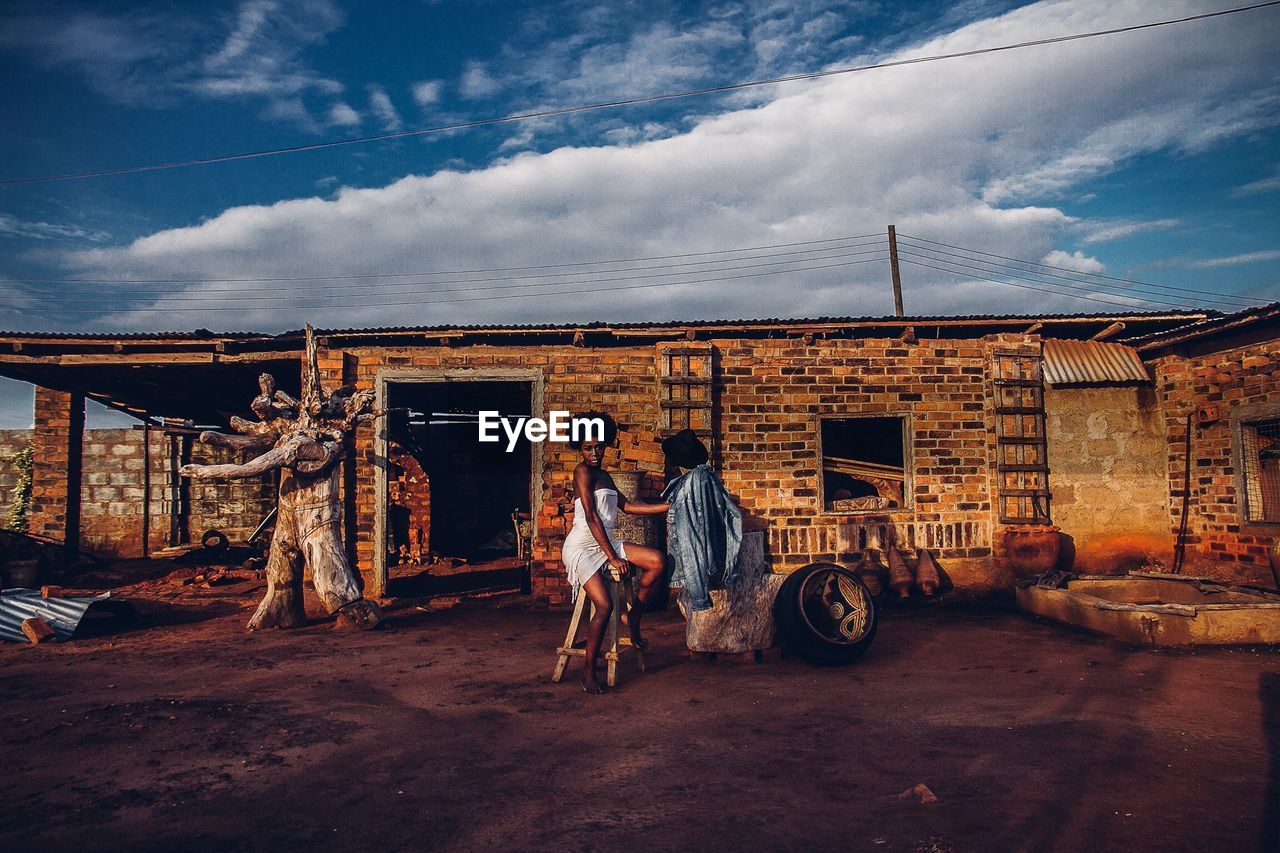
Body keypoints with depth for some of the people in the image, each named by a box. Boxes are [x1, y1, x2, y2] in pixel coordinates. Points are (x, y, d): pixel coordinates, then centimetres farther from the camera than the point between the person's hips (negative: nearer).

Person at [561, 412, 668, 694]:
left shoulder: (604, 475, 16)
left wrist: (669, 506, 13)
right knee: (604, 606, -21)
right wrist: (613, 558, -17)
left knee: (657, 560, -12)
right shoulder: (583, 472, -10)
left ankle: (633, 618, 5)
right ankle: (589, 670, -4)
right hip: (581, 547, -8)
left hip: (604, 543, 8)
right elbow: (591, 517, -16)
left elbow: (627, 506, 18)